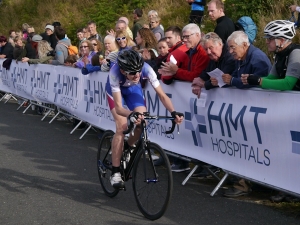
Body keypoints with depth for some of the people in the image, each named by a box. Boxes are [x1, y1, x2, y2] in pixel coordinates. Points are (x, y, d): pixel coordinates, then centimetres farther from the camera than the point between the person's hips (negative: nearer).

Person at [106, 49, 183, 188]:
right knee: (122, 126, -19)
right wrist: (131, 115, -64)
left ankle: (127, 149, 20)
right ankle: (115, 173, -11)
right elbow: (118, 107, -44)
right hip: (116, 89, -3)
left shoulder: (146, 69, -37)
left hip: (133, 88, 3)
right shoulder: (115, 73, -42)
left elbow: (161, 95, -31)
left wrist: (173, 112, -46)